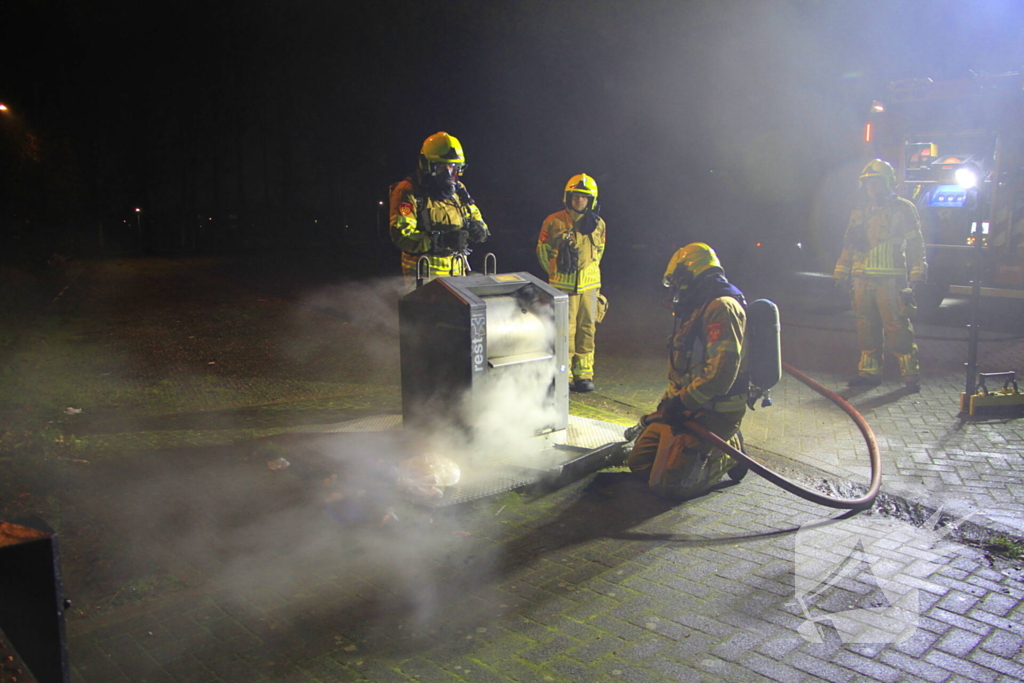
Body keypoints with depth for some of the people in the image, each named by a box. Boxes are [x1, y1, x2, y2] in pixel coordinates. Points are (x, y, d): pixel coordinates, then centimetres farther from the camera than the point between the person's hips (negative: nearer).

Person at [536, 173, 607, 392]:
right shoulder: (553, 222, -4)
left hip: (589, 285, 3)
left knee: (587, 329, 7)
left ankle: (584, 374, 17)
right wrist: (557, 272, 8)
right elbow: (543, 251, 6)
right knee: (565, 330, -3)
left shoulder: (598, 224, 6)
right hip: (563, 285, -3)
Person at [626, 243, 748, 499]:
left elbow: (721, 371, -26)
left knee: (669, 484, -15)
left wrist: (682, 402, -20)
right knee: (638, 463, 8)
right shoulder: (699, 309, 18)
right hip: (684, 407, 10)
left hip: (712, 413, -10)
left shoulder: (722, 307, -16)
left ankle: (729, 453, 6)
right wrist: (666, 404, 17)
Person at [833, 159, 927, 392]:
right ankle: (869, 371, 16)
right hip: (863, 280, 5)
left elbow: (916, 246, -1)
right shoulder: (860, 213, 17)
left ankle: (910, 374, 0)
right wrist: (841, 274, 14)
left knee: (898, 327, -7)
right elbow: (848, 245, 20)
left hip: (890, 281, -5)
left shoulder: (903, 209, 2)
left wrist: (916, 280, -8)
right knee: (866, 327, 7)